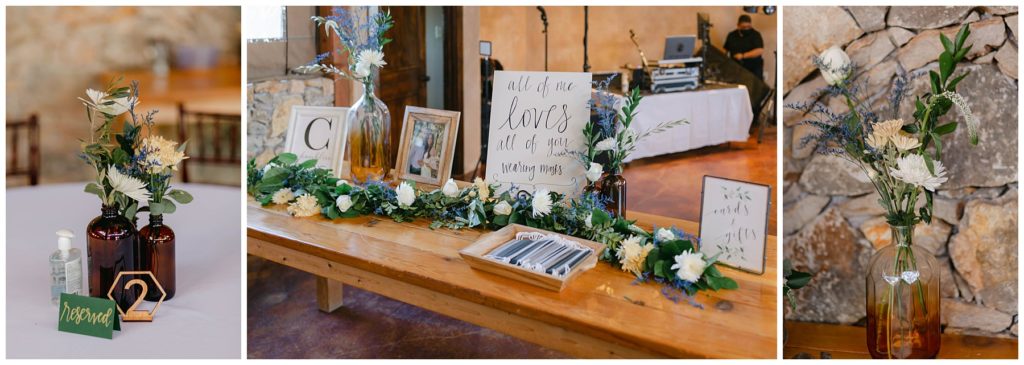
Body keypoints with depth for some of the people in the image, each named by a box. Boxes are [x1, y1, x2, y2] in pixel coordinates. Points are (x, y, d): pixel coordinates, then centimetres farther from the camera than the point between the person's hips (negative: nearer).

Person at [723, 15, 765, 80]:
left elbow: (760, 50, -15)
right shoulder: (731, 35, 11)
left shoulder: (755, 35, -2)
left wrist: (743, 55, -23)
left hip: (753, 70, -3)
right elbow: (725, 50, 22)